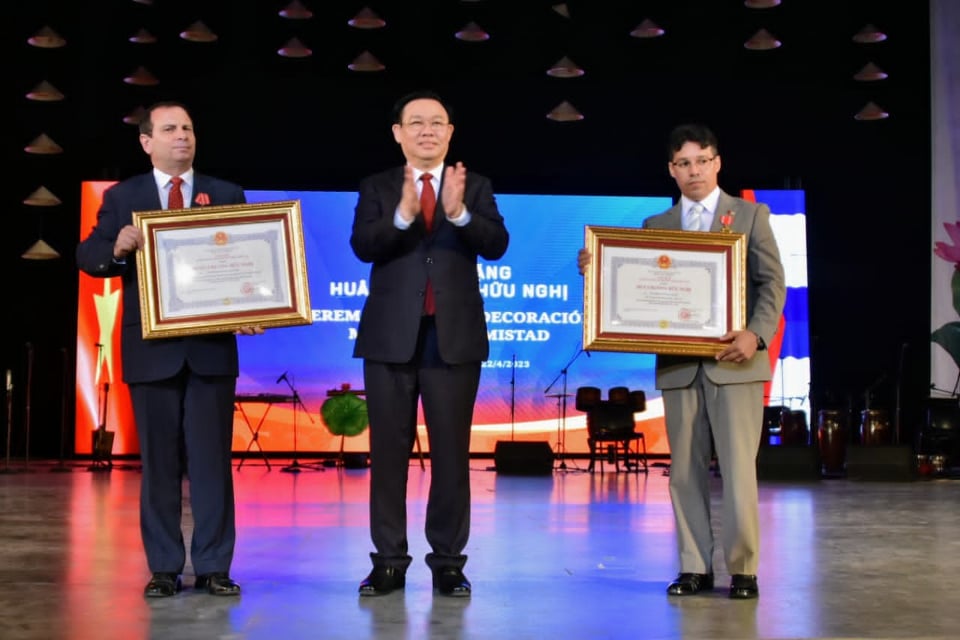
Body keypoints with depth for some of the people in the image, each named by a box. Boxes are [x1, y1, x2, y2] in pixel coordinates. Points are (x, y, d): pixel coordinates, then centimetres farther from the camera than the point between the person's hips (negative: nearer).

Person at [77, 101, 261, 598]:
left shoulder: (227, 196, 8)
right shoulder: (122, 197, 7)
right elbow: (87, 256, 3)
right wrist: (117, 247, -19)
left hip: (212, 345, 0)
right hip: (152, 347, 0)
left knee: (212, 459, 1)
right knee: (159, 461, 5)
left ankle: (213, 567, 8)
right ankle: (164, 568, 14)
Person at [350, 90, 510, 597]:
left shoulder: (475, 187, 6)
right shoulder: (376, 188, 6)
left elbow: (496, 245, -9)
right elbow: (362, 246, -10)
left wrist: (459, 213, -27)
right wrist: (402, 214, -27)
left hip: (454, 337, 0)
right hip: (391, 336, 0)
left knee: (451, 451, 3)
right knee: (388, 450, 4)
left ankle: (448, 561, 10)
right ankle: (389, 561, 12)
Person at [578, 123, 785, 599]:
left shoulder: (750, 215, 7)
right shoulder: (656, 226, 14)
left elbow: (772, 283, -1)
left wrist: (756, 334, -17)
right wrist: (596, 269, -10)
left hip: (733, 361, -3)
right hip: (678, 364, 3)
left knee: (738, 469, -4)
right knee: (685, 470, 5)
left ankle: (743, 570, 5)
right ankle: (695, 567, 13)